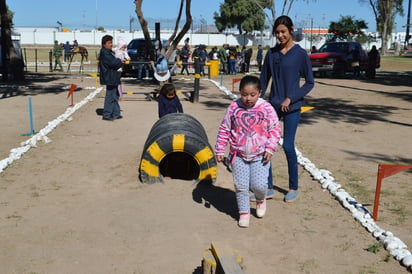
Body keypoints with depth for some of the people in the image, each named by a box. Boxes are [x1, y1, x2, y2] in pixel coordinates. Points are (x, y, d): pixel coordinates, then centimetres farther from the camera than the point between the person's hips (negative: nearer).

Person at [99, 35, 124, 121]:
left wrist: (119, 61, -1)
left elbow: (115, 61, 19)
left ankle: (115, 114, 20)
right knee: (110, 96, -6)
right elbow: (113, 63, -22)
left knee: (115, 96, 14)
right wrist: (120, 62, -6)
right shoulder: (105, 53, -15)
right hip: (110, 78, -11)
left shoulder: (109, 52, 18)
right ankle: (106, 115, 0)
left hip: (113, 78, 11)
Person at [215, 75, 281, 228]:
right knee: (240, 186, 4)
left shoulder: (267, 109, -7)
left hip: (260, 155, -1)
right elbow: (224, 129, 4)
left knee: (259, 185, -6)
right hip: (238, 155, 2)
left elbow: (275, 129, 1)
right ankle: (244, 212, 24)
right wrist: (220, 150, 3)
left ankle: (260, 199, 29)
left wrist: (270, 148, -9)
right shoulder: (234, 108, -4)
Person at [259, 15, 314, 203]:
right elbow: (263, 80, 12)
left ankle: (294, 187, 17)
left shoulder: (300, 54, -5)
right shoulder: (271, 53, 6)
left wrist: (291, 99, -12)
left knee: (288, 146, -4)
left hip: (292, 108, -4)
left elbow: (310, 82, -3)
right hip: (273, 106, 4)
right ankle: (268, 187, 15)